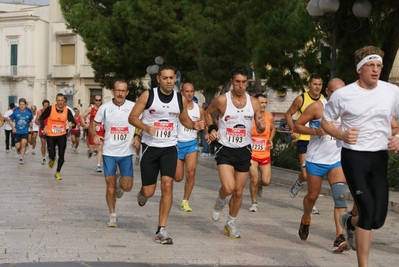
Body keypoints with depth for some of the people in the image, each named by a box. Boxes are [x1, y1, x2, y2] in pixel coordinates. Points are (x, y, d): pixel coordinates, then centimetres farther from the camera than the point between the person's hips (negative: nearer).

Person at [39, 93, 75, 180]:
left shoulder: (67, 111, -7)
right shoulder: (50, 108, -11)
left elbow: (73, 122, -8)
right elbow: (41, 118, 0)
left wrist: (72, 124, -32)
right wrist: (44, 127, -14)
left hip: (62, 135, 1)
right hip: (51, 135, -1)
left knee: (61, 155, -1)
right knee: (52, 155, -3)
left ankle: (58, 172, 18)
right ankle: (51, 160, 37)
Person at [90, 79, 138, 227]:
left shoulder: (134, 107, -5)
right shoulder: (104, 108, -3)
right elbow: (93, 124, 8)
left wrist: (138, 138, -12)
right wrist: (94, 135, -13)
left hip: (126, 153, 0)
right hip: (109, 152, 0)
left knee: (127, 187, -6)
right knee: (110, 186, 1)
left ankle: (120, 182, 31)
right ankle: (112, 216, 17)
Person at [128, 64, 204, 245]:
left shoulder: (181, 99, 1)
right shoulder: (148, 95, -8)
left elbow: (184, 119, 17)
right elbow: (132, 117, -5)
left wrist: (194, 125, -5)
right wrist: (146, 127, -24)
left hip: (169, 148, 2)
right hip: (150, 147, -2)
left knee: (167, 185, -12)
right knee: (149, 192, 2)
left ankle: (161, 230, -5)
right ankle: (142, 194, 44)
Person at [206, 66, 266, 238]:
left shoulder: (254, 103, -1)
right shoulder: (222, 100, -9)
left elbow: (260, 129, 6)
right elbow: (208, 113, 10)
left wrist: (262, 127, -18)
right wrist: (211, 129, -7)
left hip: (244, 150, 3)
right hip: (225, 149, -3)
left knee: (238, 192, 9)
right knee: (228, 187, -21)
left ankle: (230, 224, 28)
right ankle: (220, 202, 15)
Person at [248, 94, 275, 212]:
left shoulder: (269, 117, -2)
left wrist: (271, 140, 0)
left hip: (265, 154, 3)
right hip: (251, 153, -3)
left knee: (266, 181, 0)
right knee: (254, 179, -9)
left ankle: (259, 185, 38)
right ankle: (254, 203, 13)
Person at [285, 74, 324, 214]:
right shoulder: (301, 99, -4)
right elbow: (288, 114, 5)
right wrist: (294, 130, -7)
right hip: (304, 140, -3)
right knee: (305, 174, -10)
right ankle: (298, 184, 24)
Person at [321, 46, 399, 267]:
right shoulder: (343, 95, -5)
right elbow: (325, 121, 6)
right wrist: (341, 134, -14)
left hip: (380, 157, 3)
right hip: (354, 156, -3)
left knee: (378, 218, 3)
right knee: (368, 211, -14)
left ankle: (350, 222, 39)